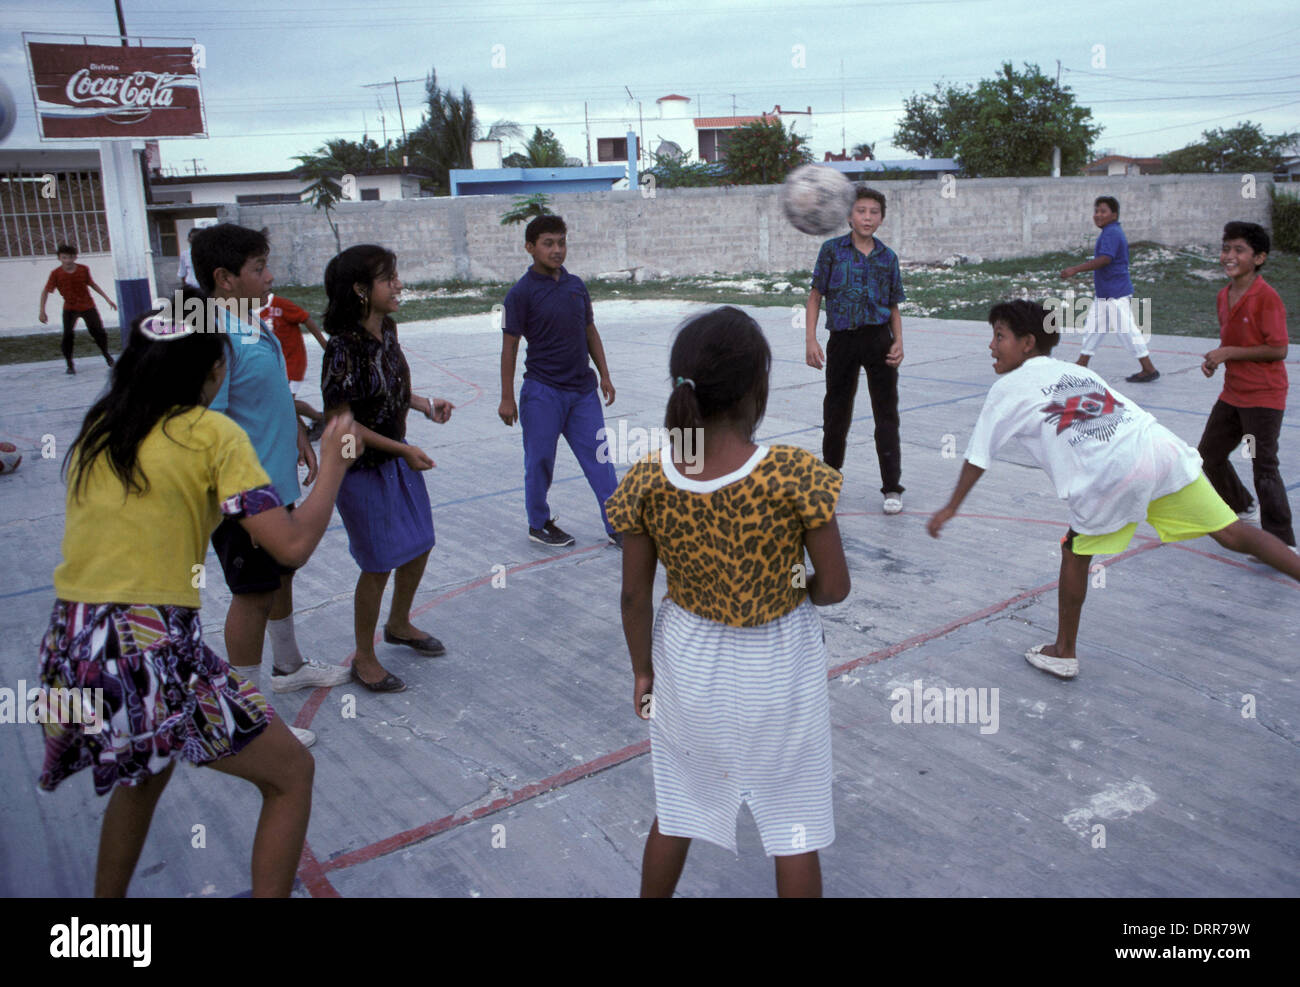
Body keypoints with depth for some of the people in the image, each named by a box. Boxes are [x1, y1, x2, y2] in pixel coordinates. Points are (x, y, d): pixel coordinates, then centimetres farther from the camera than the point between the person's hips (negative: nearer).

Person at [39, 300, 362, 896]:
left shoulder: (96, 429, 11)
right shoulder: (214, 434, -7)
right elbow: (292, 545, -12)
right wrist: (333, 465, 2)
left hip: (66, 652, 7)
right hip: (153, 656, -7)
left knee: (143, 772, 35)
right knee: (292, 775, 12)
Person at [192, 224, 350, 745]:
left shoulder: (257, 326, 7)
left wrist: (298, 435, 19)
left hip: (278, 486, 10)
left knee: (282, 576, 23)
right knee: (254, 595, 1)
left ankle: (288, 667, 45)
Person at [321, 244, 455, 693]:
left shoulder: (387, 331, 1)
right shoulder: (344, 347, -24)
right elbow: (342, 421, -22)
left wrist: (426, 404, -1)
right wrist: (403, 449, -23)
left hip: (399, 460, 8)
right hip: (362, 469, -8)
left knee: (418, 547, 18)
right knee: (379, 564, 2)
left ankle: (399, 624, 44)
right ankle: (364, 659, 22)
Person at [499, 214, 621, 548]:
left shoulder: (576, 285, 7)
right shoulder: (522, 292, -8)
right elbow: (509, 345, -6)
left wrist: (604, 375, 13)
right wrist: (507, 397, -7)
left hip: (582, 389, 5)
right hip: (542, 392, -5)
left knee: (599, 457, 5)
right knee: (540, 461, 7)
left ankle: (617, 526, 11)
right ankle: (538, 524, 25)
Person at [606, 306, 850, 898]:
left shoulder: (647, 483, -17)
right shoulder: (794, 476, -25)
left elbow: (635, 596, -7)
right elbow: (834, 588, -16)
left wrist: (642, 669, 9)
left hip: (688, 660, 3)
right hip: (776, 668, -2)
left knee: (676, 810, 24)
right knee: (794, 827, 18)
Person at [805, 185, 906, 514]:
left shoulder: (887, 257, 6)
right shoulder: (832, 250, 1)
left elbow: (894, 307, 11)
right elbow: (815, 297, 2)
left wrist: (898, 342, -4)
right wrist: (811, 341, -7)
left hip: (878, 339, 1)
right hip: (842, 339, 0)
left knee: (886, 414, 0)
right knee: (836, 413, 11)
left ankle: (892, 488, 6)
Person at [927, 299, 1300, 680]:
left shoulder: (1008, 388, 13)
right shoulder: (1076, 371, 29)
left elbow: (978, 456, 16)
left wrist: (951, 507, 26)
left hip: (1110, 477, -5)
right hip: (1164, 448, 5)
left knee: (1075, 555, 16)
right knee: (1233, 534, 10)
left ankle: (1063, 653, 27)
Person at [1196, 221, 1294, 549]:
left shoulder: (1266, 297, -18)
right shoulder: (1224, 296, 6)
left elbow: (1278, 350, -22)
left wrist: (1228, 353, -21)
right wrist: (1214, 359, 0)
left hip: (1263, 397, -9)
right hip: (1232, 393, 9)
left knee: (1264, 467, -7)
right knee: (1209, 454, 17)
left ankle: (1282, 546, 3)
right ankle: (1241, 507, 41)